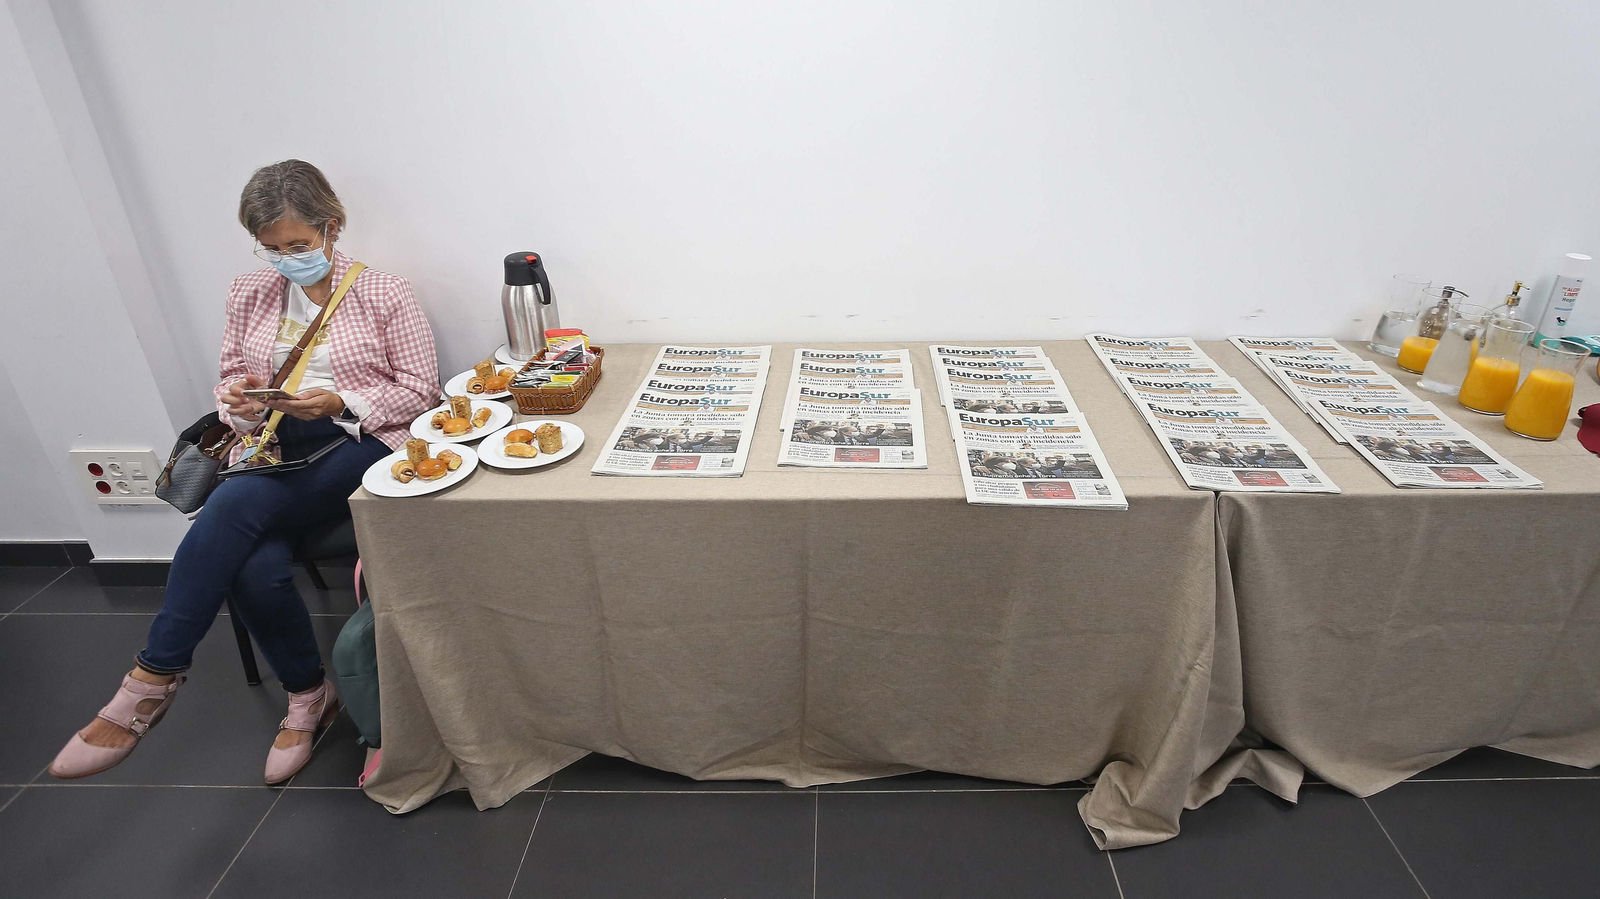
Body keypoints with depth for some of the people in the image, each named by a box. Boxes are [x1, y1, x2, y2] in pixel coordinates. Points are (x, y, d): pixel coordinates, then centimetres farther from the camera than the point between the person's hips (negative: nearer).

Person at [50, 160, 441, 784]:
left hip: (360, 444, -4)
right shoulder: (249, 294, 15)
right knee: (256, 569, -25)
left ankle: (153, 679, -18)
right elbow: (232, 375, 21)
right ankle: (308, 696, 0)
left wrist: (339, 403, -16)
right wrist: (239, 398, -4)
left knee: (235, 506, -32)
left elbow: (420, 391, -1)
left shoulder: (383, 295, 2)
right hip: (275, 452, 5)